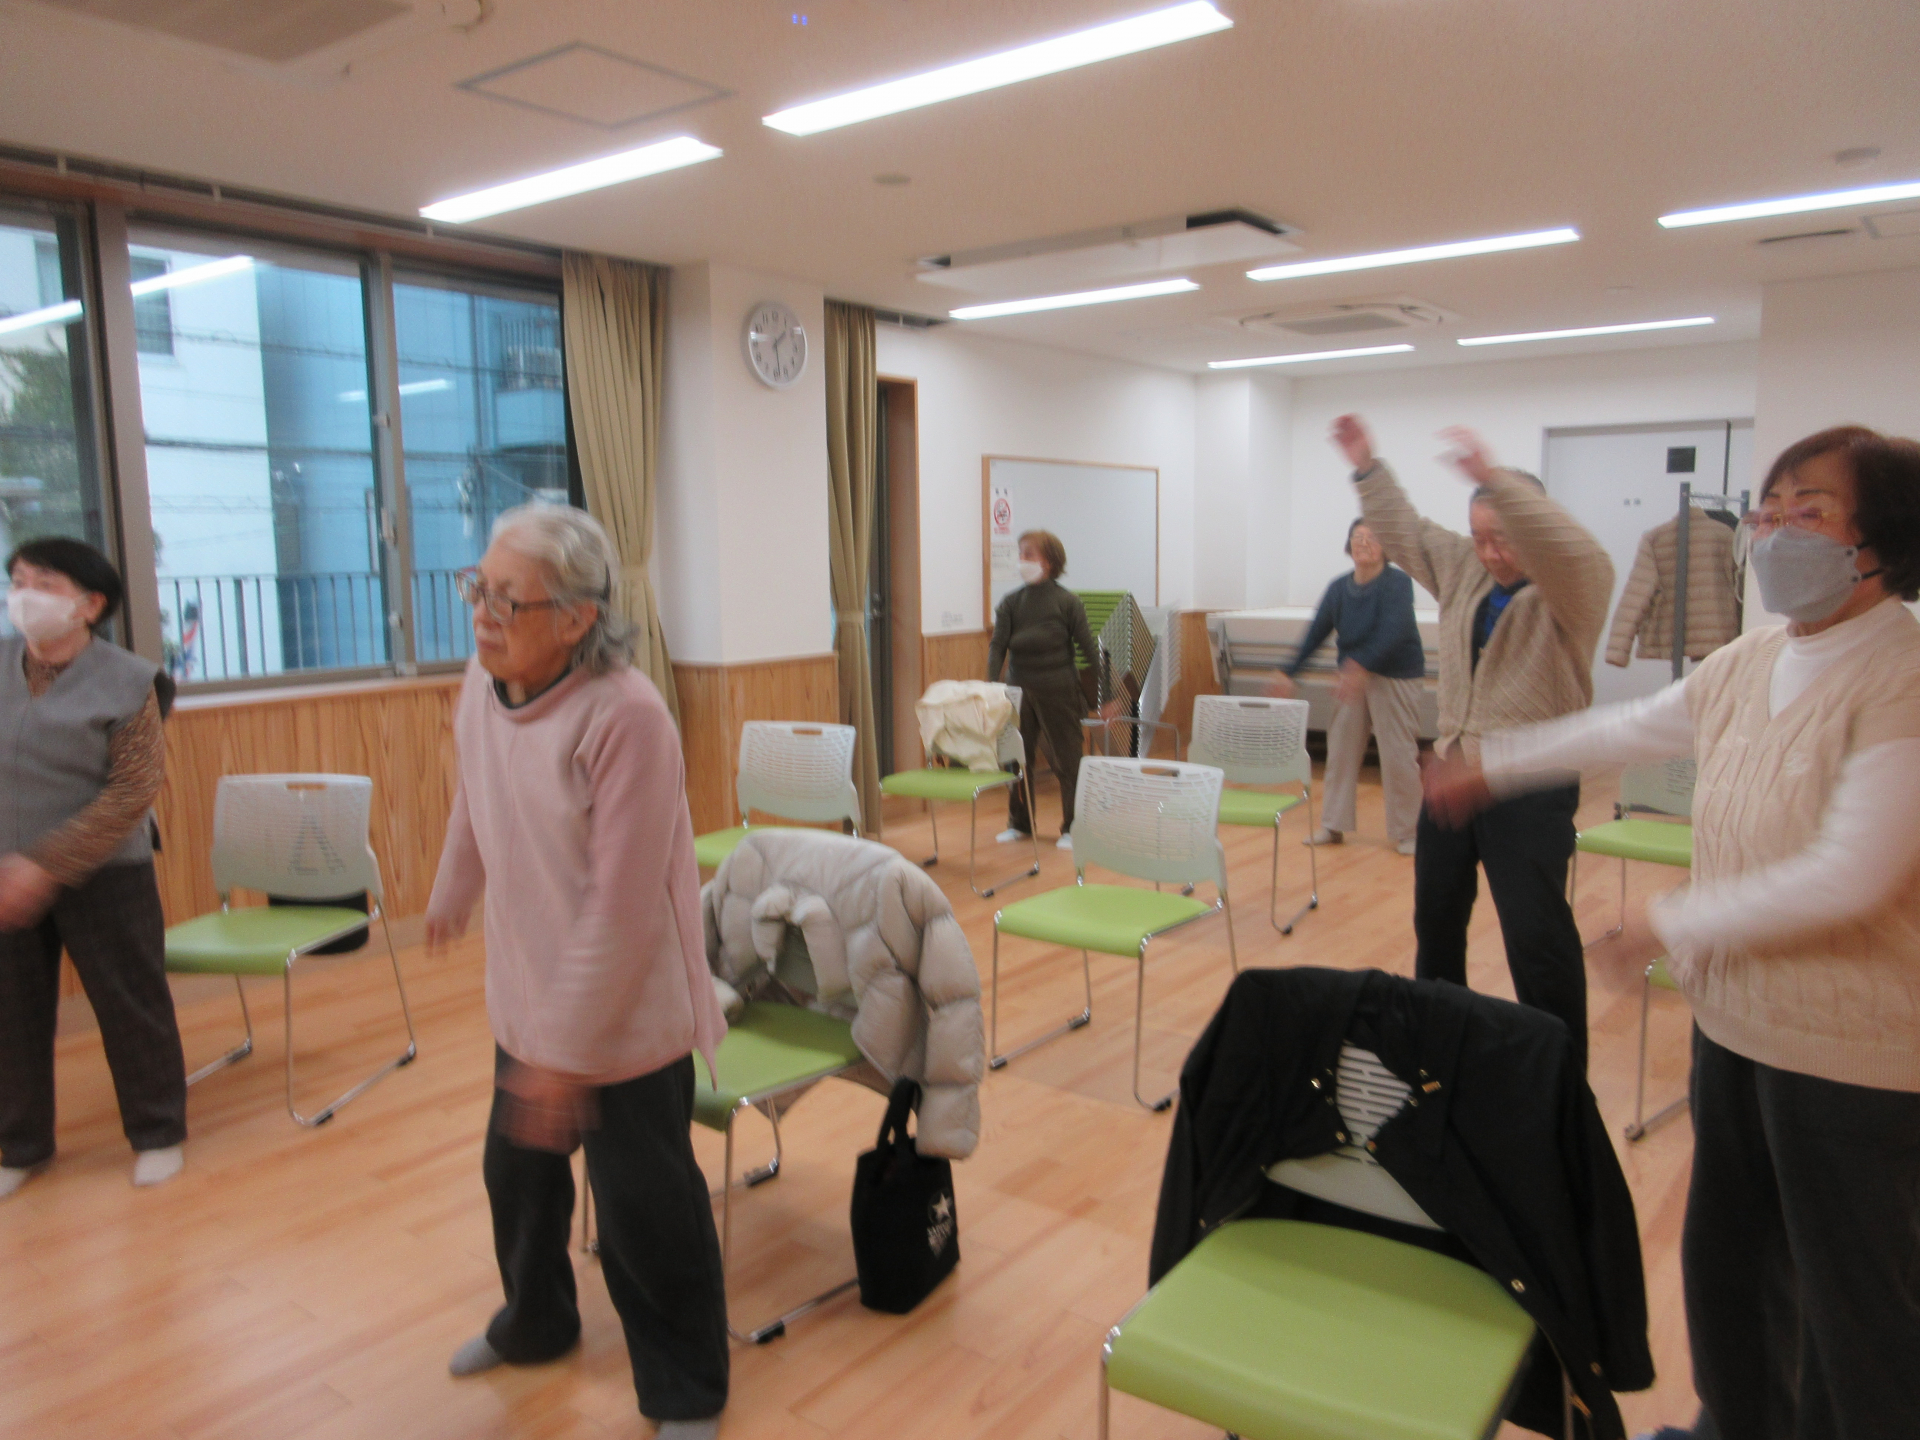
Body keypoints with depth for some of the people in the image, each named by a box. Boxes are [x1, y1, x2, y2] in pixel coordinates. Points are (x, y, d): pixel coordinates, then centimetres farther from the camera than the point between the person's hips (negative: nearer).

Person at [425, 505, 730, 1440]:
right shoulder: (484, 683, -5)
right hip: (525, 1001, 7)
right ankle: (535, 1322, 53)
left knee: (643, 1205, 6)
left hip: (625, 1019, -7)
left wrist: (567, 1049, -21)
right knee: (517, 1172, 25)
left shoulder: (625, 717, -27)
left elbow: (621, 908, -25)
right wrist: (451, 895, 30)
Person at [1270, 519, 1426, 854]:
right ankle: (1333, 826, 16)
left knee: (1398, 755, -2)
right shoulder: (1339, 588, 2)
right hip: (1353, 674, 5)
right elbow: (1316, 632, 2)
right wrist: (1289, 672, -7)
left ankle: (1405, 832, 11)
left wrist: (1360, 666, -40)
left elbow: (1393, 631, -27)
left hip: (1395, 677, -5)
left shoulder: (1397, 583, -13)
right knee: (1340, 749, 6)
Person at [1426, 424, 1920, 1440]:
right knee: (1726, 1260, 22)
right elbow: (1631, 728, 16)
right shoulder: (1749, 663, 3)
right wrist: (1492, 768, 22)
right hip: (1736, 1015, 8)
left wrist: (1672, 923, -19)